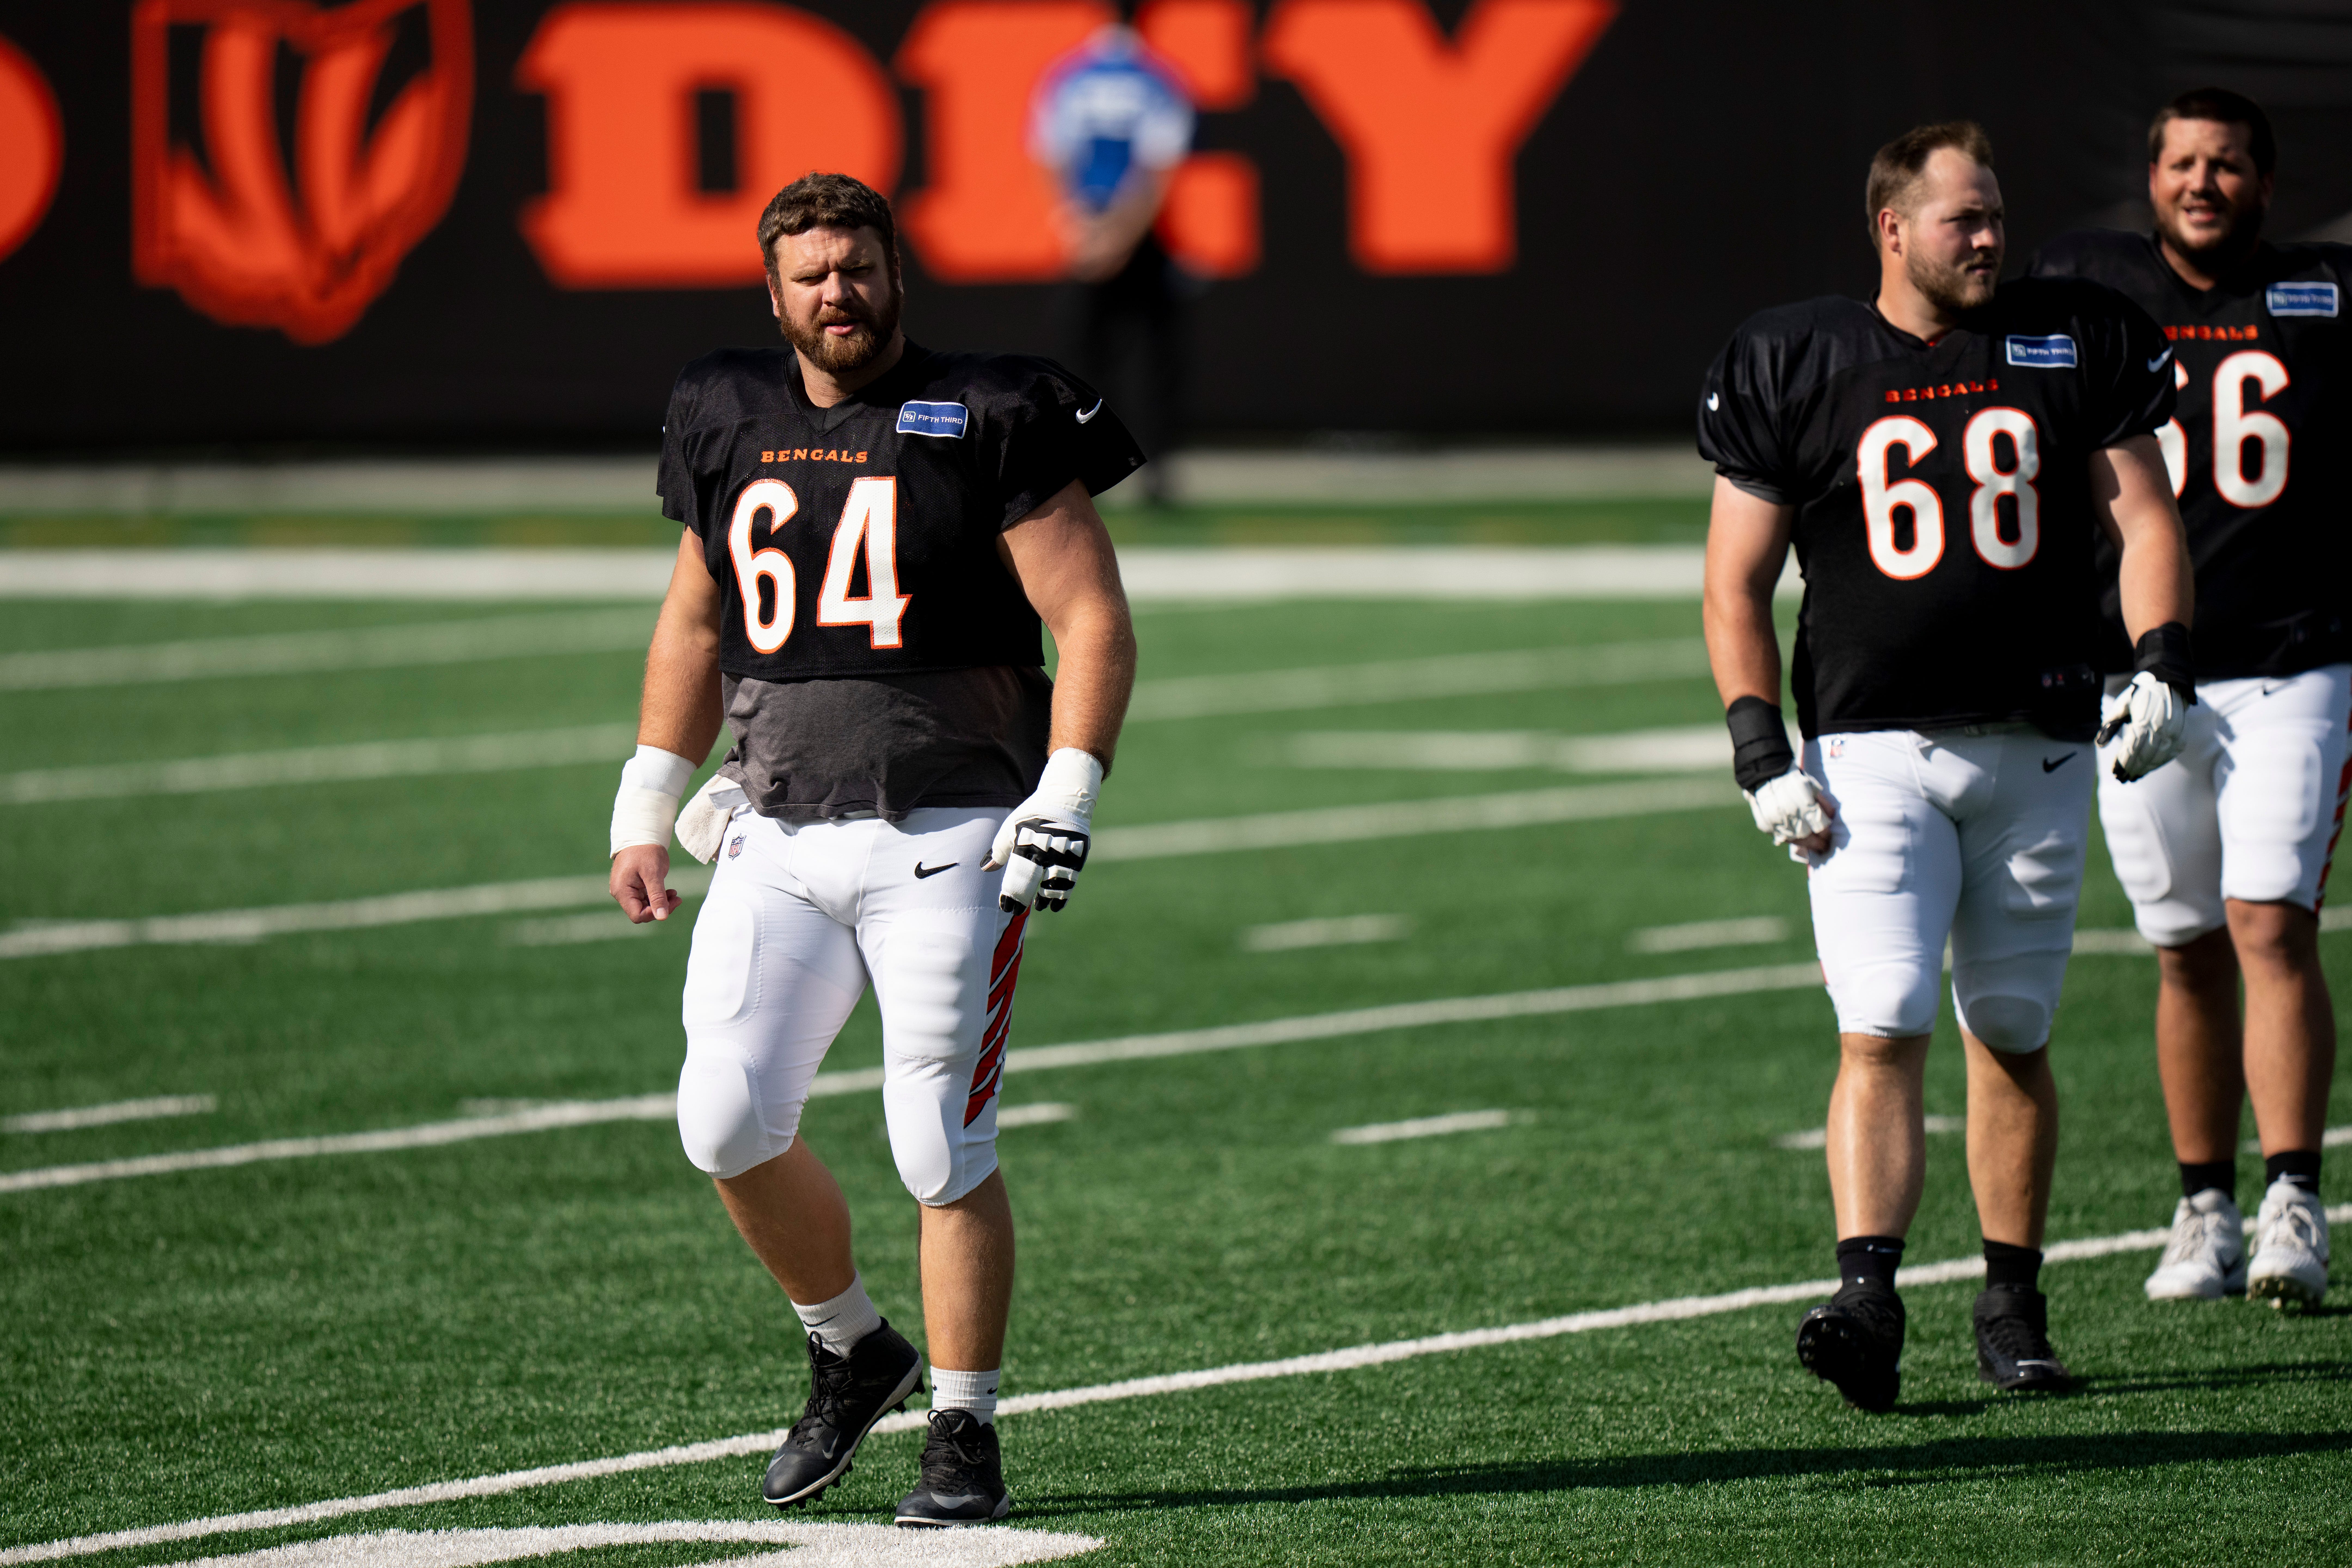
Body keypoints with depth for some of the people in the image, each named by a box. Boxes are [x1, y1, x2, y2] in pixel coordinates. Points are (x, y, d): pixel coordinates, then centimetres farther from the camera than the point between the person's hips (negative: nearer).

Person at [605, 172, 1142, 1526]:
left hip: (946, 840, -4)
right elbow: (696, 627, 23)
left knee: (944, 1154, -4)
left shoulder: (989, 424, -5)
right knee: (728, 1124, -6)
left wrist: (1068, 795, -15)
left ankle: (967, 1436, 10)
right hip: (779, 841, 4)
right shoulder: (732, 429, 10)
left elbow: (1092, 618, -5)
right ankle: (852, 1352, 18)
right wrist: (648, 808, 20)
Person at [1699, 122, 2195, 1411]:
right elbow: (1736, 585, 5)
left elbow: (2143, 520, 7)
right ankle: (1867, 1301, -23)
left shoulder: (2074, 348, 6)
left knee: (2012, 1040, 9)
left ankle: (2012, 1305, 20)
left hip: (2036, 747, 2)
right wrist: (1761, 755, -6)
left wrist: (2160, 667, -10)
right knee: (1881, 1036, -14)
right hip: (1869, 749, -2)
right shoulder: (1793, 371, 2)